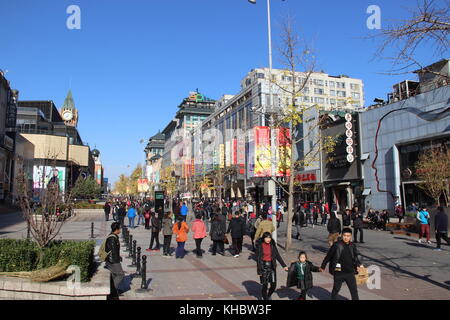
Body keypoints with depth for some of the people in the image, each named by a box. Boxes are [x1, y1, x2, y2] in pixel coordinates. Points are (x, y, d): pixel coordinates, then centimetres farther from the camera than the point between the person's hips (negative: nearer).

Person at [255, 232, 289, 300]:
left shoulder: (272, 245, 1)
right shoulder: (259, 246, -9)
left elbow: (277, 256, 7)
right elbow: (258, 259, -8)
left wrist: (284, 265, 3)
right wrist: (259, 271, -10)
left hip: (272, 266, 3)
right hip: (263, 266, -3)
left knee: (273, 285, 3)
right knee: (265, 285, 1)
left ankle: (269, 295, 32)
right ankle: (265, 298, 22)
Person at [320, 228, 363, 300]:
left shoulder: (352, 246, -1)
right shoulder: (337, 245, -13)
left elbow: (355, 257, 16)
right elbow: (328, 256, -4)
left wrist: (358, 265, 0)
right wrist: (323, 266, 3)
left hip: (350, 273, 3)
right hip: (339, 273, -3)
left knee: (354, 290, 6)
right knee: (336, 289, 14)